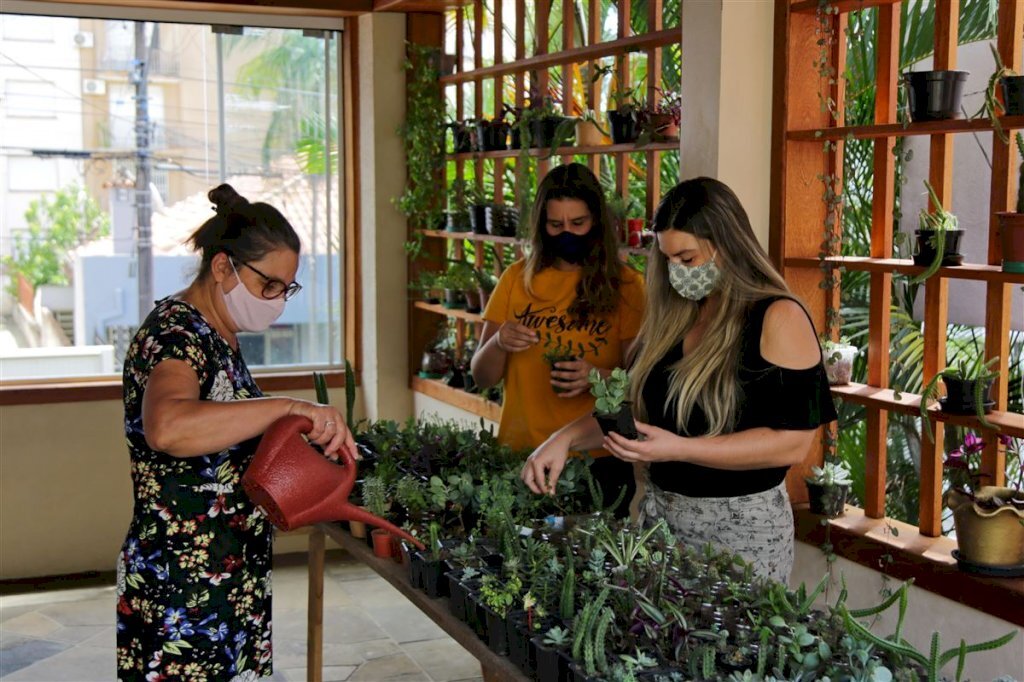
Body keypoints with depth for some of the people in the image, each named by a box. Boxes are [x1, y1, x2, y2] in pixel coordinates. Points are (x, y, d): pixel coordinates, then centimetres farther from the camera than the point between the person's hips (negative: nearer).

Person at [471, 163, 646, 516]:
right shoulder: (517, 278, 4)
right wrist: (499, 343, -16)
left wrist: (597, 378, -24)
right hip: (519, 456, 2)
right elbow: (481, 377, 5)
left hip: (597, 461, -2)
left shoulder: (625, 285, -3)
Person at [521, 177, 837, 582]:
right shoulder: (670, 319, 7)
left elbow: (792, 442, -18)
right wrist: (567, 438, -3)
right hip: (660, 512, 6)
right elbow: (631, 404, 15)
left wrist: (679, 449, -24)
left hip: (742, 529, -6)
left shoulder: (779, 318, -12)